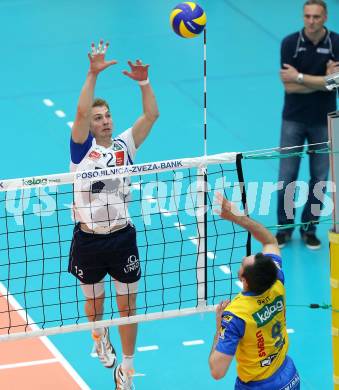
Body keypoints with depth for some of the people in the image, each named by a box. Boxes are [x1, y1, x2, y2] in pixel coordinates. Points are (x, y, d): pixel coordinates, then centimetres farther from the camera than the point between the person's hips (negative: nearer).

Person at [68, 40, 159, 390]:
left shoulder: (124, 145, 4)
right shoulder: (82, 148, -3)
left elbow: (151, 115, -3)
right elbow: (81, 112, -20)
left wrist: (143, 82, -17)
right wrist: (93, 74, -28)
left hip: (122, 237, 1)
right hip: (88, 239, -1)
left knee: (128, 305, 3)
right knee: (94, 300, 17)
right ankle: (100, 337, 50)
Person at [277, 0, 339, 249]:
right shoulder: (290, 43, -9)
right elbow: (289, 86, -13)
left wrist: (300, 77, -20)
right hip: (294, 119, -1)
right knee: (287, 177, 1)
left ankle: (309, 228, 21)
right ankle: (285, 227, 17)